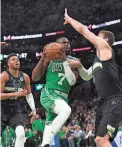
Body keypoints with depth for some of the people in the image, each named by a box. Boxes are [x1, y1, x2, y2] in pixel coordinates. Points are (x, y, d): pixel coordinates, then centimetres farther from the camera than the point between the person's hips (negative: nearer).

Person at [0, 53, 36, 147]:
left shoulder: (25, 77, 2)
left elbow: (29, 94, 15)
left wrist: (33, 109, 5)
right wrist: (15, 94, -30)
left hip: (15, 109, 4)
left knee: (21, 133, -20)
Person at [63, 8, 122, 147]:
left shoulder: (104, 47, -2)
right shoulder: (98, 57, 23)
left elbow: (83, 29, -1)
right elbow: (87, 76, 36)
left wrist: (68, 18, 14)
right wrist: (79, 66, 18)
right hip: (104, 102, 10)